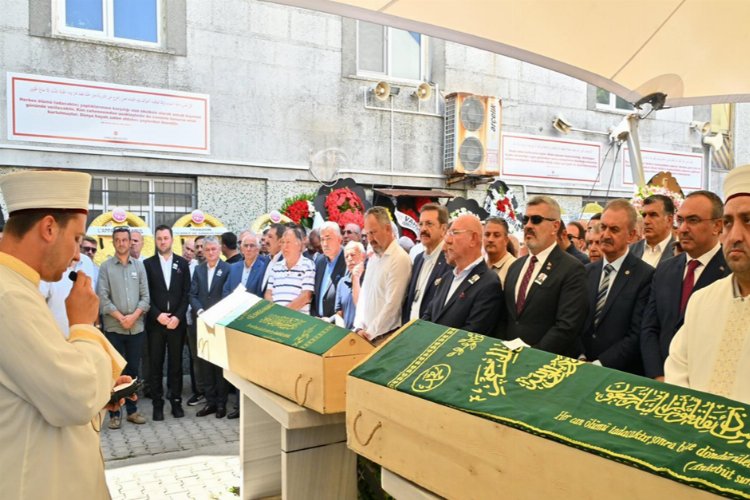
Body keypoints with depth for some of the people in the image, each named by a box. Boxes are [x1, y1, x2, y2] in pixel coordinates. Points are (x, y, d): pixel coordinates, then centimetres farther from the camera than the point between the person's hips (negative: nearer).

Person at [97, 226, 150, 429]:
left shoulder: (139, 265, 7)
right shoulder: (106, 266, 1)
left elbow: (145, 296, 3)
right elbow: (102, 297, -6)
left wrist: (134, 316, -10)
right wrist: (120, 317, -13)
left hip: (136, 327, 2)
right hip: (113, 327, -2)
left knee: (133, 370, 10)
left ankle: (132, 410, 20)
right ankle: (114, 413, 11)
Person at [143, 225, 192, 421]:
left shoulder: (182, 263, 7)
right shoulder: (147, 264, 4)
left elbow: (186, 293, 2)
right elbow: (146, 295, 0)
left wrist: (178, 316, -9)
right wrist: (158, 315, -11)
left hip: (177, 322, 1)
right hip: (155, 323, -1)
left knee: (176, 363, 6)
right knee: (155, 364, 4)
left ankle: (176, 401, 15)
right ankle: (158, 403, 12)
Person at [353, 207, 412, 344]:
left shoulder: (400, 259, -14)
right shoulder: (373, 258, 12)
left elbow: (392, 304, -18)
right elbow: (364, 295, 12)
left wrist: (370, 333, -14)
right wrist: (359, 327, 1)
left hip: (386, 337, -7)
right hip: (366, 333, 7)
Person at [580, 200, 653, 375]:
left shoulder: (645, 276, -11)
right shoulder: (587, 272, 6)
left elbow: (637, 335, -14)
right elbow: (578, 322, 6)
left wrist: (599, 364, -17)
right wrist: (581, 359, -7)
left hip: (623, 374, -4)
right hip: (583, 369, 4)